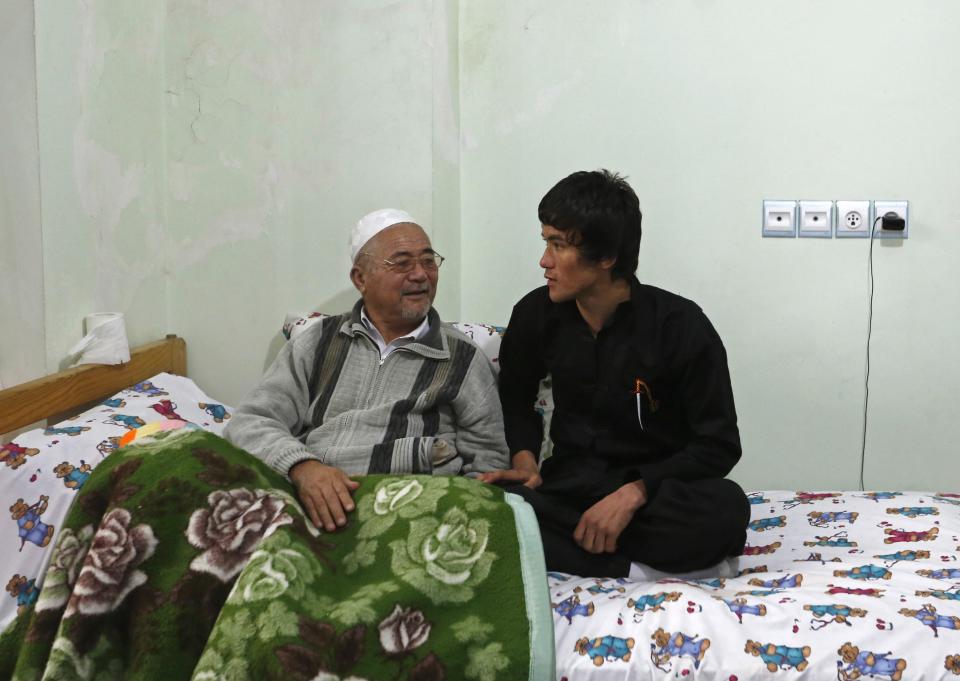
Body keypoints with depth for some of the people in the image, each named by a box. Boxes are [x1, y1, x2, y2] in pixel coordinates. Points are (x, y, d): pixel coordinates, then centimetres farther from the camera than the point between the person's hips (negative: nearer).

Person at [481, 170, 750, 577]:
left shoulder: (680, 326, -13)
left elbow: (719, 444, -11)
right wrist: (525, 459, -5)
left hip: (656, 487, -2)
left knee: (725, 510, -37)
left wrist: (633, 493, -23)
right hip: (571, 481, 3)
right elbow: (516, 398, 16)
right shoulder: (536, 314, -2)